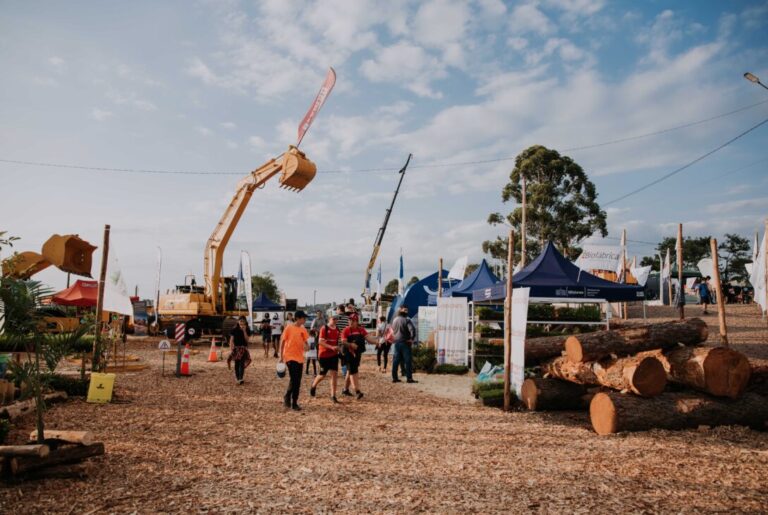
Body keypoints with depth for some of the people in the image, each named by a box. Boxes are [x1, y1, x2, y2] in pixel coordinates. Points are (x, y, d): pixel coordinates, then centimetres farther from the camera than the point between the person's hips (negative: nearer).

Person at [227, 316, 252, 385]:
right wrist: (231, 349, -8)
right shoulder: (234, 330, 0)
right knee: (236, 364, 3)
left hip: (244, 349, -1)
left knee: (242, 364, -6)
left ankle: (241, 379, -7)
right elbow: (231, 340, 0)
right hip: (236, 348, 1)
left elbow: (247, 339, -9)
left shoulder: (247, 330, 1)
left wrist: (244, 331, -16)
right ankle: (237, 378, 14)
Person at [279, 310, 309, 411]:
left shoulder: (303, 329, 8)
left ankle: (294, 403, 16)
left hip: (299, 358, 6)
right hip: (290, 357, -6)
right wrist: (281, 356, -6)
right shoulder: (289, 328, -6)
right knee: (294, 379, -14)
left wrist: (306, 346, -11)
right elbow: (282, 341, -4)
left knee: (298, 381, 7)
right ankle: (287, 397, 9)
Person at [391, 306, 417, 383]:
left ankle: (394, 377, 13)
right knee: (408, 360, -1)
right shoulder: (406, 320, -12)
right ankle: (409, 378, -2)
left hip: (397, 342, 6)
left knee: (396, 360, 10)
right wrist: (412, 339, -13)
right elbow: (412, 329, -23)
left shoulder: (395, 320, 9)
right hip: (405, 342, -6)